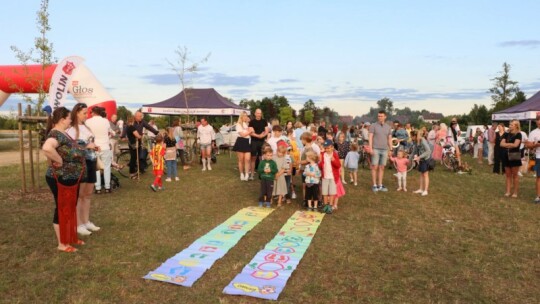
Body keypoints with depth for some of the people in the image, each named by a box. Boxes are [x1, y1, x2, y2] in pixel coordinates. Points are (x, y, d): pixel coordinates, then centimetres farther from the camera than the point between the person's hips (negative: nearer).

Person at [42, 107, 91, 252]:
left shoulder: (63, 133, 11)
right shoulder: (56, 134, -21)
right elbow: (47, 148, -42)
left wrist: (86, 147, 19)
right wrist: (59, 161, -29)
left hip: (70, 178, 10)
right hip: (61, 179, -10)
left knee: (71, 208, 19)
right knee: (62, 210, 2)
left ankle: (71, 237, 33)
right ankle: (62, 244, 15)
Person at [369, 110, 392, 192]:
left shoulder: (388, 127, 11)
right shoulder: (373, 126, 0)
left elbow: (390, 139, 14)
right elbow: (370, 137, -4)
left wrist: (390, 149, 9)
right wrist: (370, 148, -13)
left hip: (385, 150, 4)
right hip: (376, 149, -3)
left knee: (382, 168, 7)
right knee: (375, 167, -2)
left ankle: (380, 185, 13)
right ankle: (374, 185, 5)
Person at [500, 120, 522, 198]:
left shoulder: (518, 134, -6)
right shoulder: (506, 134, 9)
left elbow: (515, 145, -17)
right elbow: (501, 144, 0)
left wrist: (506, 145, -5)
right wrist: (511, 144, -10)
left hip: (514, 156, -5)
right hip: (506, 156, 5)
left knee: (515, 175, 1)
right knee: (508, 175, 8)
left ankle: (515, 192, 8)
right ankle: (508, 191, 12)